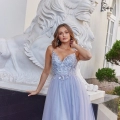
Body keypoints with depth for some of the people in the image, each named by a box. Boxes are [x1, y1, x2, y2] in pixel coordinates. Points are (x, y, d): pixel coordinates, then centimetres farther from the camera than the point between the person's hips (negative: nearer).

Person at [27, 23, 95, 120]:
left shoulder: (76, 52, 6)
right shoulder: (51, 49, 7)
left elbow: (88, 56, -17)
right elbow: (46, 71, 13)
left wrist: (75, 45, -1)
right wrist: (38, 89, 17)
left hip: (73, 87, 0)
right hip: (57, 88, 0)